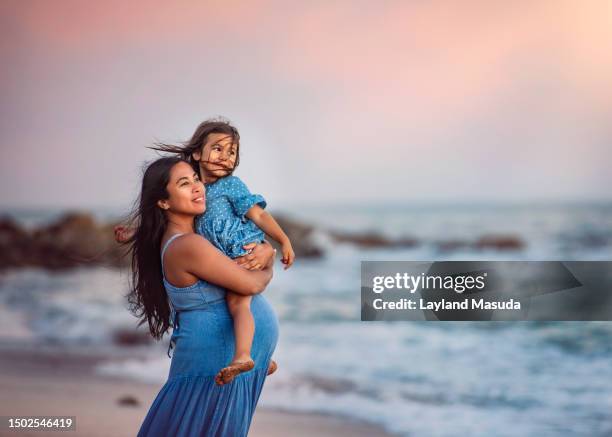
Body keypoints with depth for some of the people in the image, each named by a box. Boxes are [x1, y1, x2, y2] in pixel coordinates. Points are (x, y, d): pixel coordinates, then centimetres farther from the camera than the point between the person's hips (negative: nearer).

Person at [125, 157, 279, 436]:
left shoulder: (192, 234, 6)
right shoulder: (188, 245, -23)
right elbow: (251, 284, -18)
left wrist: (266, 250, -4)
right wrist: (268, 270, 2)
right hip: (218, 359, -9)